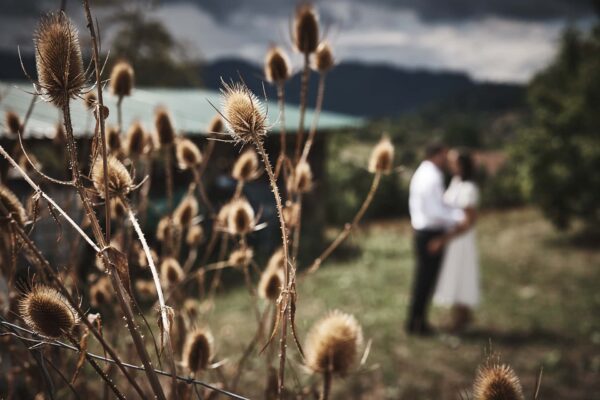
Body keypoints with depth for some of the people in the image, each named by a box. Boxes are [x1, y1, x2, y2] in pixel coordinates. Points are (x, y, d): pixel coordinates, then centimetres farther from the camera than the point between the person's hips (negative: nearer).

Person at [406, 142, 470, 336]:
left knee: (423, 278, 18)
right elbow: (435, 212, -21)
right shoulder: (432, 178, -19)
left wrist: (459, 215, 4)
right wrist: (455, 223, -7)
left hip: (422, 231, 10)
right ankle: (416, 323, 8)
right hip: (432, 234, -10)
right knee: (426, 279, -1)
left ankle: (417, 321, 27)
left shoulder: (421, 173, 14)